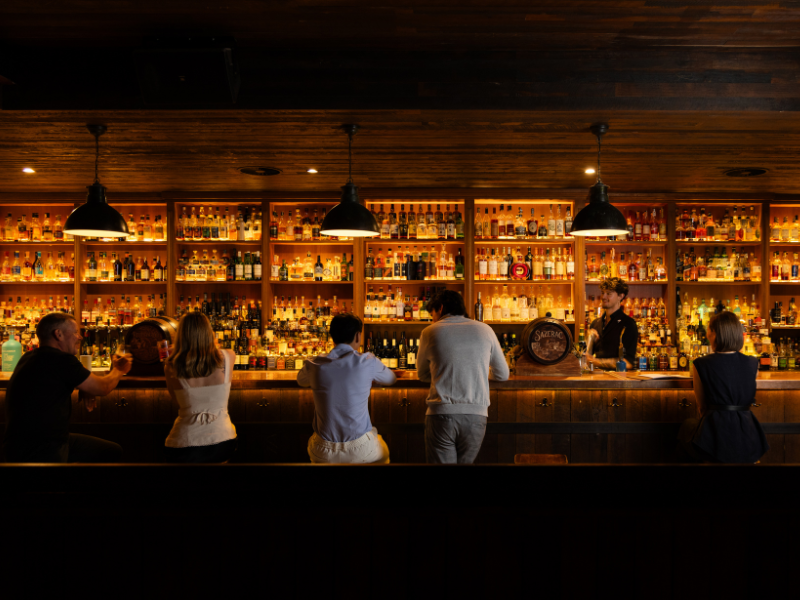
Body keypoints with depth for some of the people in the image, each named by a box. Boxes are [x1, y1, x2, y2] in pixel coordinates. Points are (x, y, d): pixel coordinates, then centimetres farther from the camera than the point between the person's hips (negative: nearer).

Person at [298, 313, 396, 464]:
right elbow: (390, 379, 11)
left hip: (323, 454, 1)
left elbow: (301, 380, 19)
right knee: (383, 452, 32)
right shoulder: (368, 362, -10)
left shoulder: (314, 365, -5)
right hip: (361, 450, -1)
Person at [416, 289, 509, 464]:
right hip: (476, 414, 2)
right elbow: (502, 374, 17)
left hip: (441, 414, -2)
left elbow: (422, 375, 18)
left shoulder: (430, 333, 4)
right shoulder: (484, 330, 9)